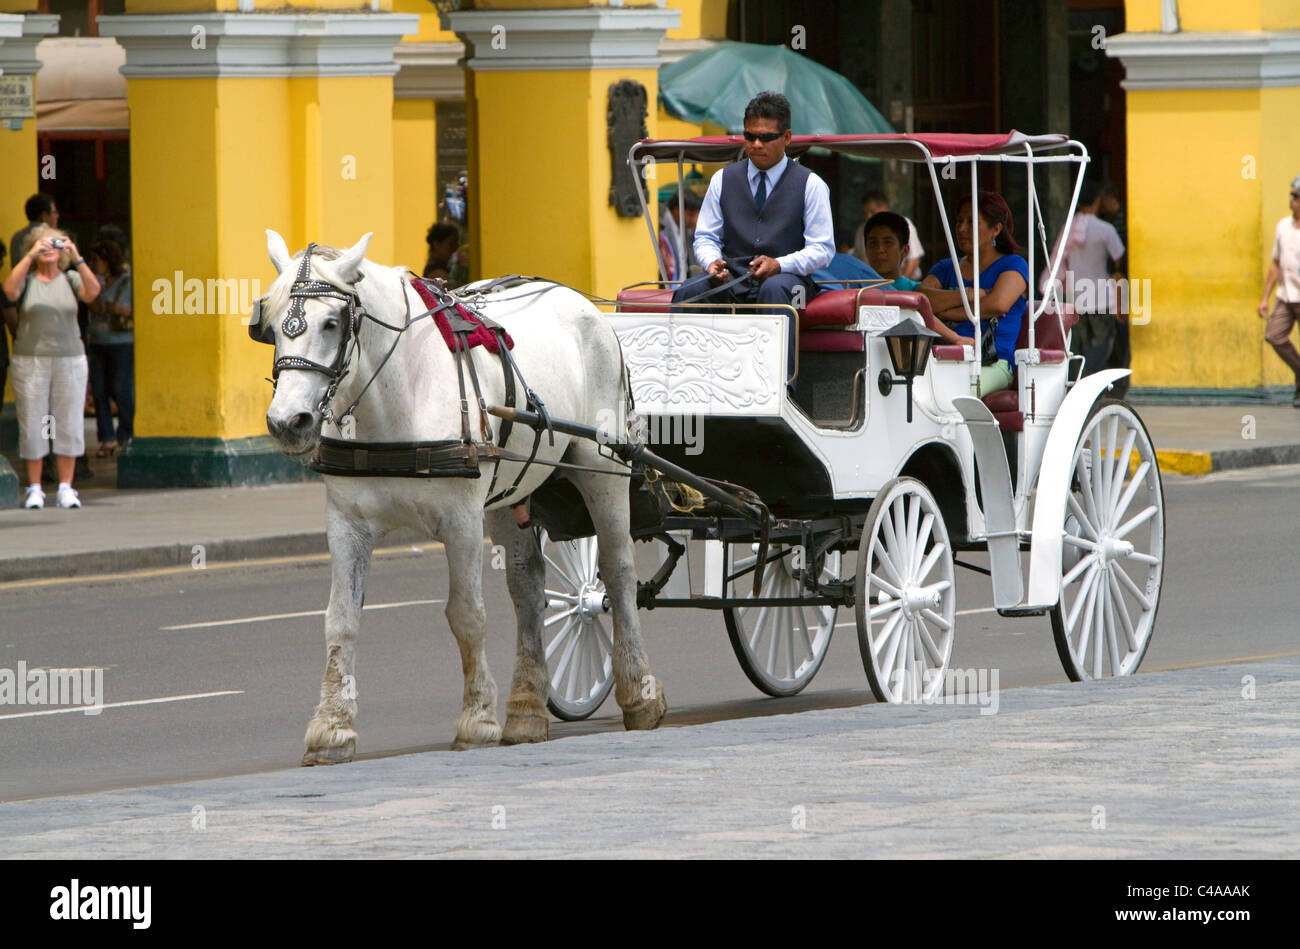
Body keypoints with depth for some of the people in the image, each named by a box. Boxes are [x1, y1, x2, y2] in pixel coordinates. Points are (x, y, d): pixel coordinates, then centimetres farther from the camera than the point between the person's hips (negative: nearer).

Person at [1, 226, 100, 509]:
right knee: (32, 424, -1)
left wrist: (77, 259, -21)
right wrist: (31, 255, -21)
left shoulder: (70, 280, 7)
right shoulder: (26, 280, 3)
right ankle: (34, 489, 6)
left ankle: (66, 488, 8)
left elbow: (92, 292, -12)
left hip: (70, 360, 1)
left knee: (69, 423, 1)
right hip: (30, 360, -1)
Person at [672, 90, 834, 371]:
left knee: (774, 288, -40)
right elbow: (705, 237, 15)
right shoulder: (723, 180, 17)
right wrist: (712, 262, -10)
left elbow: (822, 249, 2)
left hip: (786, 277, -3)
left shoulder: (810, 185, 7)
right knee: (690, 291, -29)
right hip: (731, 281, 3)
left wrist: (779, 264, -16)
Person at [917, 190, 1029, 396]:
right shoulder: (946, 267, 28)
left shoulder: (1013, 265, 13)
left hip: (990, 363, -6)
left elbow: (997, 304, -7)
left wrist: (944, 312, 1)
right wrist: (969, 294, -6)